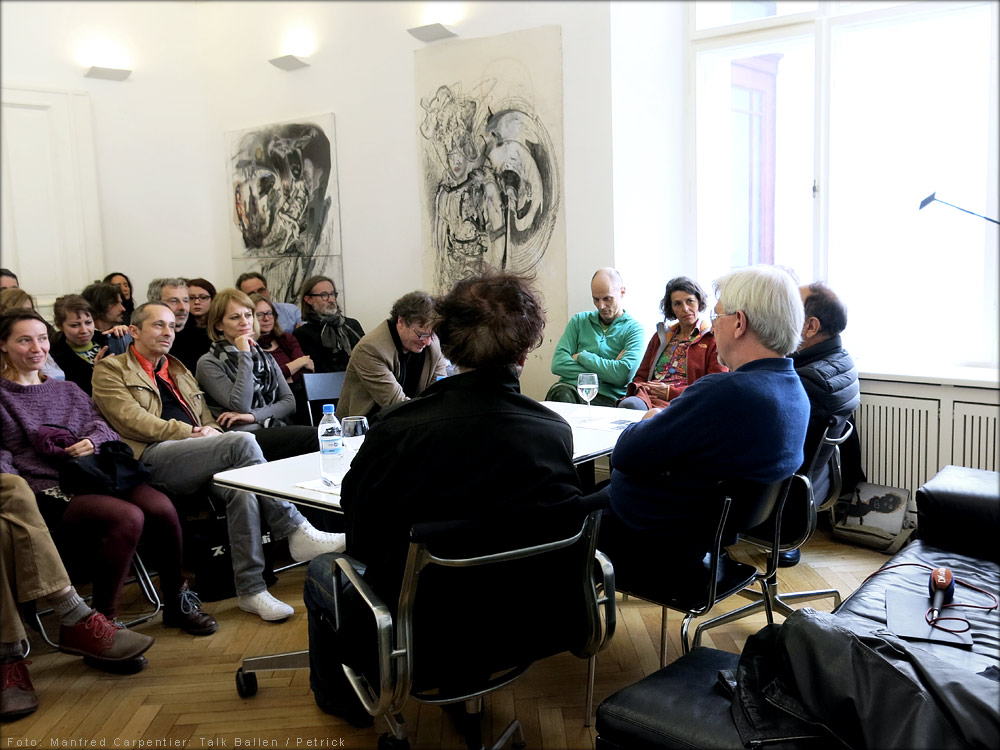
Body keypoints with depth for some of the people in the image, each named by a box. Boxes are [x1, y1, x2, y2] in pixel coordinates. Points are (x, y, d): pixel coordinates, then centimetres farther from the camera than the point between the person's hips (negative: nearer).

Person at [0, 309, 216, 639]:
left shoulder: (67, 390, 26)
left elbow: (100, 425, 16)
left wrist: (92, 441, -8)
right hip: (48, 492, -5)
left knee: (161, 506, -25)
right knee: (128, 517, -33)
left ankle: (177, 601, -6)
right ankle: (102, 622, -22)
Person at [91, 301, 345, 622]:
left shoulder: (179, 370, 32)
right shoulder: (110, 369, 11)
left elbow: (206, 418, 27)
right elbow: (132, 420, -5)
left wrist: (211, 430, 1)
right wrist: (190, 433, -14)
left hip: (198, 456, 6)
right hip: (152, 457, -6)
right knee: (242, 442, -30)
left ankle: (251, 588, -27)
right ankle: (296, 533, -28)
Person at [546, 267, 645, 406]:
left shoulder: (634, 328, 7)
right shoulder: (579, 320, 19)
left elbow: (623, 374, -11)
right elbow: (558, 364, 4)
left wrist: (581, 356, -1)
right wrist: (605, 371, -5)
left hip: (608, 398, -3)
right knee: (560, 392, -36)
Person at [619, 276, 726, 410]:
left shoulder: (713, 339, 10)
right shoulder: (661, 336, 27)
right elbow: (641, 376, 26)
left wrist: (670, 392, -11)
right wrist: (640, 388, -1)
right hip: (648, 397, 5)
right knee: (628, 404, -35)